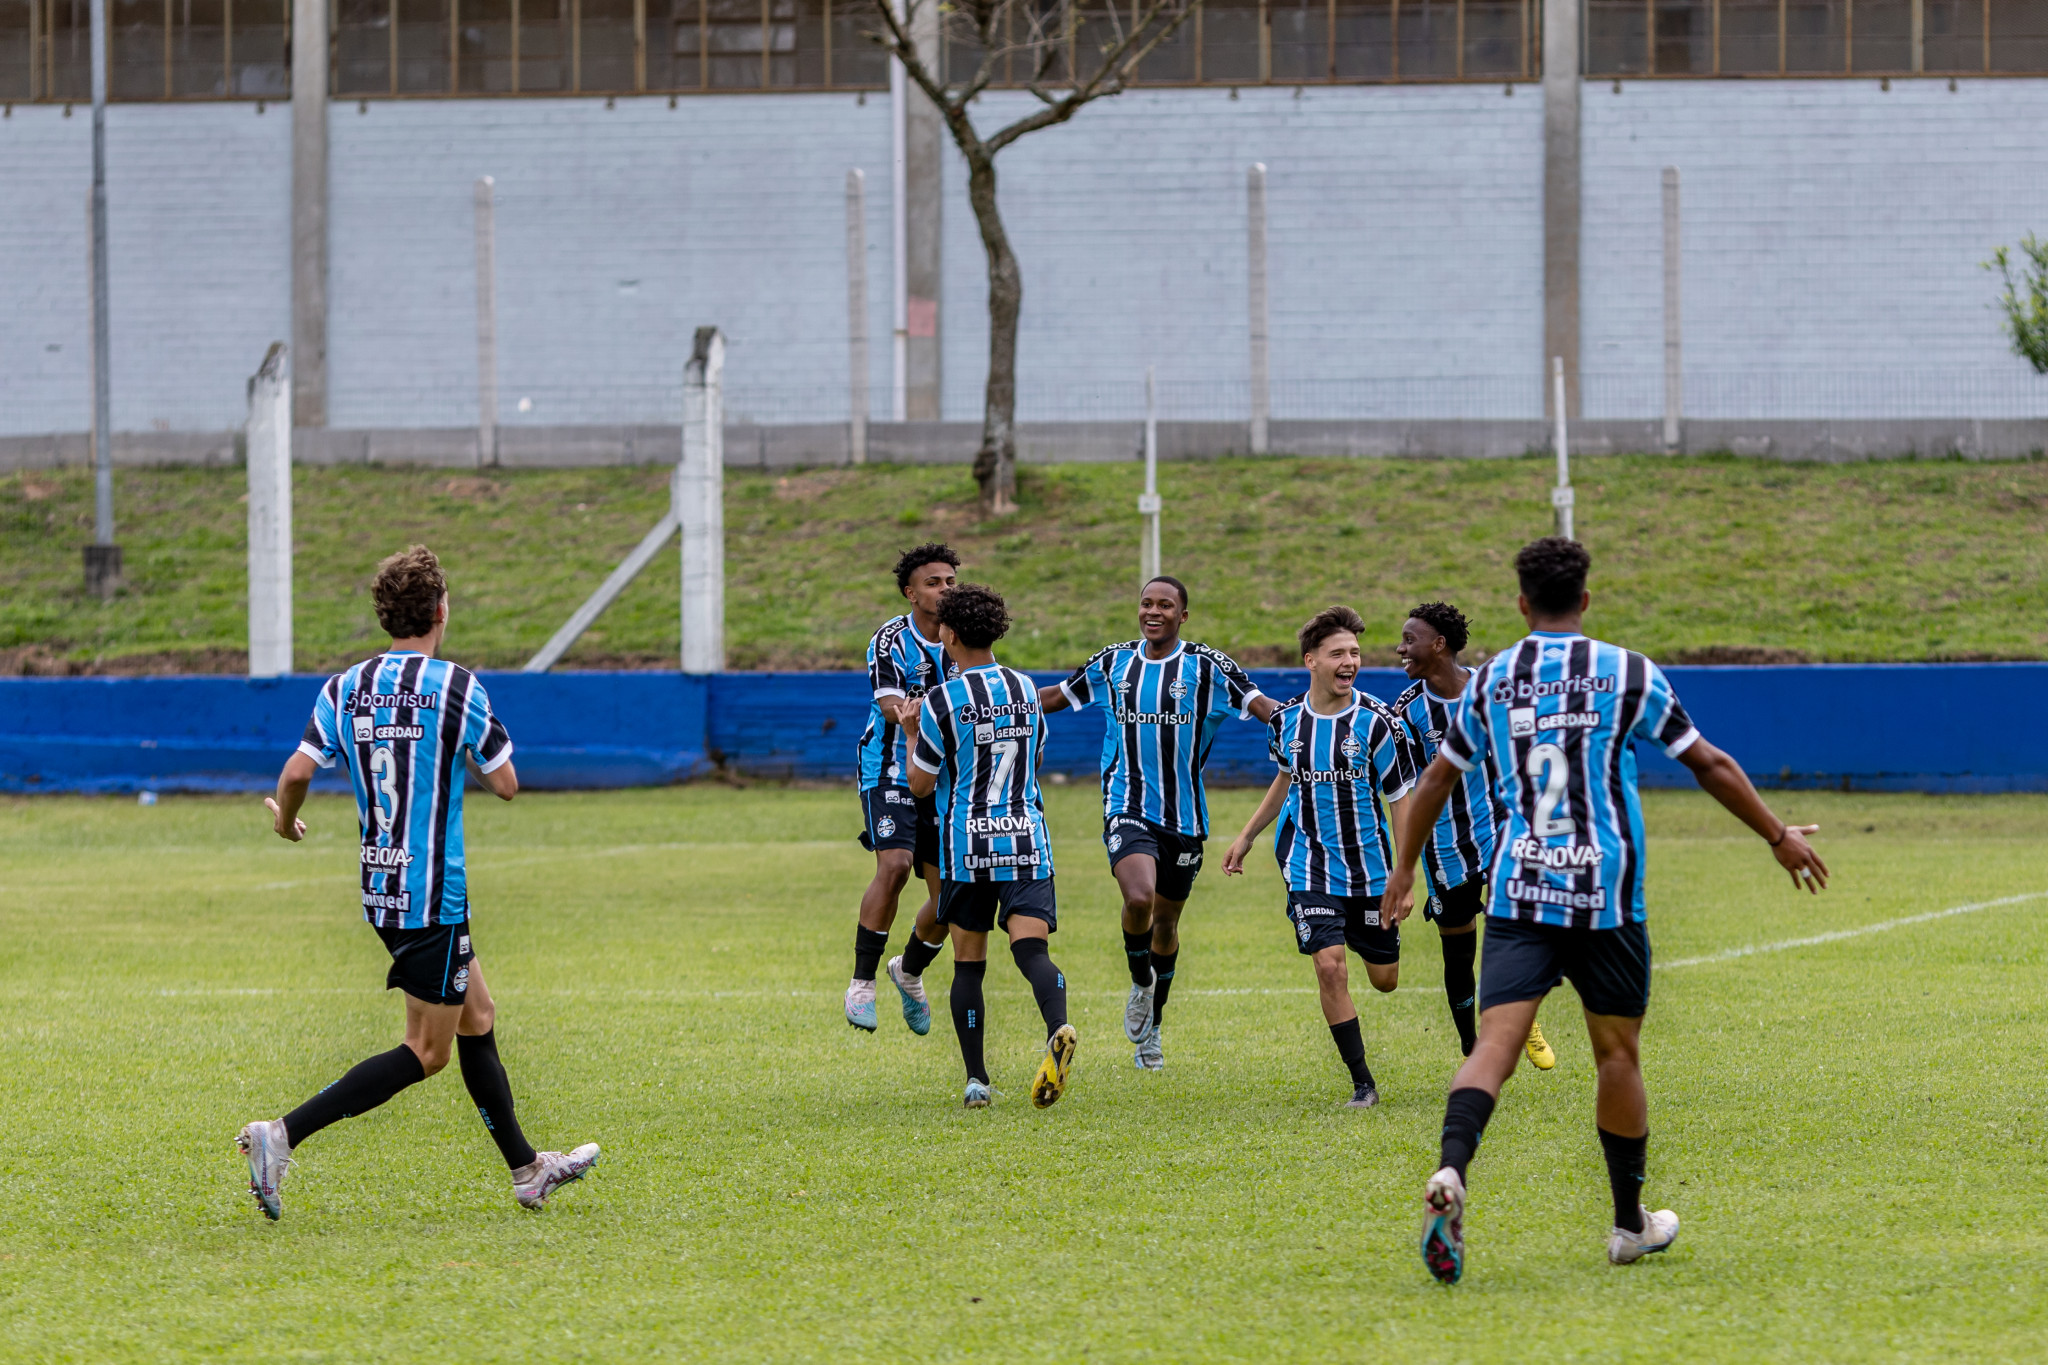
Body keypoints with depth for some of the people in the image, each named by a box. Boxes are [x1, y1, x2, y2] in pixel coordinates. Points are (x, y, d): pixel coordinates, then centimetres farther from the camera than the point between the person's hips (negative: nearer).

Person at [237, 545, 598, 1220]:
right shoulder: (456, 686, -12)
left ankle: (527, 1170, 28)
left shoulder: (345, 687, 2)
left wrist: (285, 822, 13)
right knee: (426, 1053, -2)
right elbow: (505, 784, -6)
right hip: (432, 894, -7)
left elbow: (298, 770, -7)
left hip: (380, 887, 7)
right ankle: (281, 1135, -15)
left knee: (477, 1019, 19)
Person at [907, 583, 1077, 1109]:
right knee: (1032, 949, -9)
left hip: (965, 846, -2)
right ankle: (1058, 1030, -39)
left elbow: (920, 784, -2)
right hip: (1026, 838, 2)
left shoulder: (943, 701, -8)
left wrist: (910, 732, 14)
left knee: (969, 963, 9)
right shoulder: (1026, 690, 7)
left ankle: (976, 1079, 7)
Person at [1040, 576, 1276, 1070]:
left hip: (1184, 816, 1)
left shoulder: (1207, 666, -3)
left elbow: (1262, 705, -10)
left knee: (1165, 921, 13)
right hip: (1128, 808, -1)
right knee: (1139, 898, -26)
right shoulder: (1114, 663, 4)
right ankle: (1140, 983, 3)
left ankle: (1151, 1027, 33)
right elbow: (1057, 696, 19)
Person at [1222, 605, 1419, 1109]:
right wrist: (1247, 835, 21)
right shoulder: (1287, 719, -3)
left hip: (1370, 867, -1)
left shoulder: (1378, 721, -13)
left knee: (1385, 978, 9)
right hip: (1310, 867, 1)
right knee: (1329, 967, -15)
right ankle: (1362, 1083, -4)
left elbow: (1404, 801, -8)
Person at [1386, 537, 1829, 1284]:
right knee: (1617, 1053, 12)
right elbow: (1710, 765, 7)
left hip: (1516, 894, 1)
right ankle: (1631, 1223, 23)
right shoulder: (1629, 674, 1)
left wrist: (1405, 868, 31)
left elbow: (1437, 779, 18)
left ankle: (1449, 1174, -34)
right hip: (1605, 897, -1)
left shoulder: (1489, 681, 8)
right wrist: (1779, 836, 19)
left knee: (1495, 1044, -8)